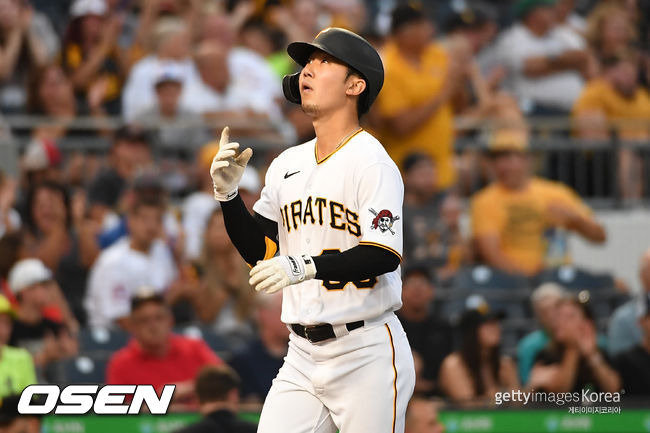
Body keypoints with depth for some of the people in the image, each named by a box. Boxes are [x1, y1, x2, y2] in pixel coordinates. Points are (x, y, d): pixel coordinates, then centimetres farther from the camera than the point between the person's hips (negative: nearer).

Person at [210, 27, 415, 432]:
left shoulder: (372, 163, -9)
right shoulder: (287, 164, 13)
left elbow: (383, 256, -19)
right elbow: (258, 249, 15)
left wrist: (306, 266, -30)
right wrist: (228, 193, 1)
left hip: (367, 356, -6)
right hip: (303, 354, 6)